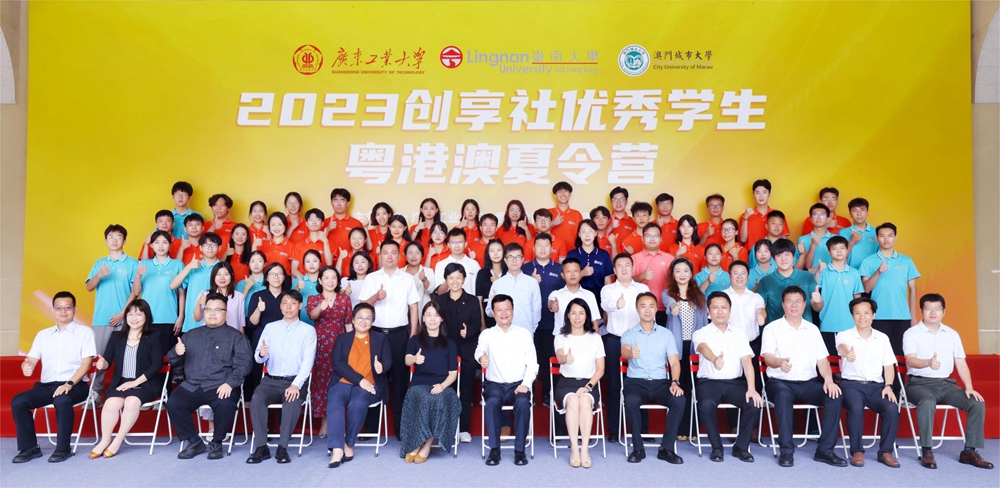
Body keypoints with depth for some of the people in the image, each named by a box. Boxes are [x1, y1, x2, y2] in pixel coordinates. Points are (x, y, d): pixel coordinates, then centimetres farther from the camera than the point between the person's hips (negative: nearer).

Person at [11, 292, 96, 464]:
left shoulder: (85, 332, 4)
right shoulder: (43, 334, 18)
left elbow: (86, 363, -4)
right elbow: (31, 359, 10)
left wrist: (69, 384, -19)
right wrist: (26, 366, -16)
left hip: (75, 385, -5)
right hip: (46, 385, 5)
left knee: (62, 400, -35)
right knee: (18, 401, -21)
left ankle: (63, 448, -20)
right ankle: (29, 447, -7)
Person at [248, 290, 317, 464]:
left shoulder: (308, 330, 3)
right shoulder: (270, 327, 12)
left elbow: (308, 361, -7)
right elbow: (258, 359, 6)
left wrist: (296, 385, -21)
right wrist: (261, 354, -20)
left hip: (295, 381, -2)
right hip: (270, 380, 2)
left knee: (292, 402, -33)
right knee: (256, 399, -28)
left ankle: (282, 448, -19)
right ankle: (261, 447, -18)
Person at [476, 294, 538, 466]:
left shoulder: (524, 333, 9)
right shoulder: (487, 334, 8)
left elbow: (532, 363, 5)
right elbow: (480, 349, -10)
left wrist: (526, 384, -11)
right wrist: (481, 357, -35)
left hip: (518, 385, 0)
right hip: (494, 384, 0)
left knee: (523, 402, -31)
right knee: (492, 402, -32)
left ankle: (520, 450, -17)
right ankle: (494, 449, -18)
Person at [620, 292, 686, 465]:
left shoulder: (666, 334, 12)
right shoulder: (629, 334, 6)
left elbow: (674, 362, 5)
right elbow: (624, 351, -17)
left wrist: (675, 382, -16)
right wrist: (631, 353, -43)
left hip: (660, 382, 2)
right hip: (636, 382, -2)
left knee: (679, 400, -28)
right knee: (631, 401, -34)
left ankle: (666, 448, -13)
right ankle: (638, 448, -14)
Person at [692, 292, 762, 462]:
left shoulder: (739, 334, 12)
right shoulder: (700, 334, 2)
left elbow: (747, 361, 0)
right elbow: (704, 348, -23)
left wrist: (751, 388, -16)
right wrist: (714, 359, -49)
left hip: (735, 382, 3)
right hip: (709, 382, -3)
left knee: (754, 403, -25)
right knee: (706, 405, -33)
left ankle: (741, 446, -2)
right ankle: (716, 447, -8)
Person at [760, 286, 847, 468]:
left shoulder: (812, 329, 16)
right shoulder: (772, 328, 3)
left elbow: (822, 359, 11)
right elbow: (768, 357, -11)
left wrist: (828, 380, -10)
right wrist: (780, 362, -35)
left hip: (808, 384, 4)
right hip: (780, 382, -4)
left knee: (835, 395, -23)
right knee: (783, 395, -36)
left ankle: (825, 450, -15)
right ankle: (786, 451, -28)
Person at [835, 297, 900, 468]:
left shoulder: (882, 338, 14)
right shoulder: (844, 335, 1)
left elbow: (889, 365, 13)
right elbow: (841, 347, -24)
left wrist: (888, 386, -6)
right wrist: (847, 353, -50)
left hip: (876, 385, 3)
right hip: (852, 384, -3)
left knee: (892, 408, -25)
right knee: (856, 407, -33)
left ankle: (885, 451, -7)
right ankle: (857, 451, -14)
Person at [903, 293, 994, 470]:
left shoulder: (952, 334, 13)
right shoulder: (911, 334, -3)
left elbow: (961, 363, 11)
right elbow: (911, 360, -18)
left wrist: (969, 387, -4)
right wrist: (928, 363, -40)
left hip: (946, 384, 5)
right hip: (920, 383, -5)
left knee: (978, 403, -16)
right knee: (928, 403, -36)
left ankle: (969, 451, -4)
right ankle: (926, 452, -24)